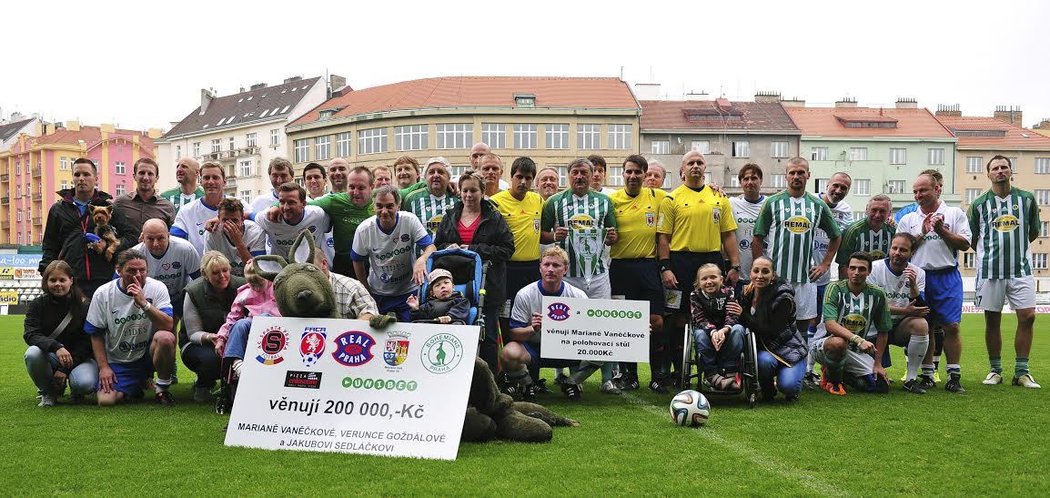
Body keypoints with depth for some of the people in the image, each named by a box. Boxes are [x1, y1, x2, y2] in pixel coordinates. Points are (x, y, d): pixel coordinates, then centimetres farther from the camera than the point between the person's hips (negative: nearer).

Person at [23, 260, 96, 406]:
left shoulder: (84, 305, -7)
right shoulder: (38, 304, -2)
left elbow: (87, 342, -9)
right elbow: (30, 334, -15)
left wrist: (65, 369, -18)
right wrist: (56, 347, -34)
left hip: (79, 357, -2)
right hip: (49, 356, 2)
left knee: (85, 384, -34)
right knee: (32, 354, -33)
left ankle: (76, 392, 8)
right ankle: (48, 392, -4)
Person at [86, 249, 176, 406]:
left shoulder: (157, 288, -10)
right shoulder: (103, 294, -5)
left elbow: (168, 325, -21)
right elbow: (96, 334, 3)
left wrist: (144, 303, -32)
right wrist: (103, 367, -4)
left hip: (148, 354, -2)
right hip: (118, 362, 2)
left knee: (166, 338, -34)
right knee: (106, 401, -17)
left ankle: (162, 388, -10)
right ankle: (135, 386, 19)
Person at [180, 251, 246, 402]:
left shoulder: (241, 286, -9)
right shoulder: (194, 292, -14)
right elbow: (193, 333, -11)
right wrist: (209, 337, -34)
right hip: (196, 344, -2)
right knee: (212, 358, -36)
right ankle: (202, 385, 2)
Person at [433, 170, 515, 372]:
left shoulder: (494, 218, 3)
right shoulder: (450, 217, 13)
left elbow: (507, 248, -5)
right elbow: (436, 246, 21)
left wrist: (475, 250, -12)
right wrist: (449, 248, -3)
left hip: (487, 285, -3)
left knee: (488, 336, 2)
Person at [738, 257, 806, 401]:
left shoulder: (783, 297, -19)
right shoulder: (748, 292, -2)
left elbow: (772, 331, -23)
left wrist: (743, 315, -29)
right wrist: (744, 299, -16)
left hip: (788, 347, -3)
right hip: (763, 348, 3)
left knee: (788, 387, -27)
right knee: (764, 361, -34)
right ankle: (768, 390, -2)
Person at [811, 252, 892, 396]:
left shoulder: (877, 294, -3)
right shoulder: (835, 288, -15)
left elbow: (883, 331, 6)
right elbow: (830, 324, -28)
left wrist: (877, 363, 3)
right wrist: (858, 340, -39)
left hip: (855, 351, 5)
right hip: (824, 343, -4)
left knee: (882, 386, -8)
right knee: (838, 343, -40)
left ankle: (845, 374, 19)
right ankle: (832, 379, -8)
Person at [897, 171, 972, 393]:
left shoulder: (954, 214, 6)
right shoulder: (908, 219, 12)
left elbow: (964, 244, -1)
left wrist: (941, 231, -10)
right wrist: (922, 233, -4)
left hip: (947, 277, -2)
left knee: (951, 326, -6)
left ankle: (954, 376, -1)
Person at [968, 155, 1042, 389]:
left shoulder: (1027, 199, 6)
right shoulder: (979, 204, 4)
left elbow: (1034, 233, 15)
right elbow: (971, 239, 11)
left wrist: (1014, 247, 10)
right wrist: (990, 252, 5)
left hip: (1021, 268, 0)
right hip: (989, 270, 0)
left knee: (1027, 316, -7)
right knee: (992, 321, 3)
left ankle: (1021, 371, 3)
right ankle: (995, 370, 14)